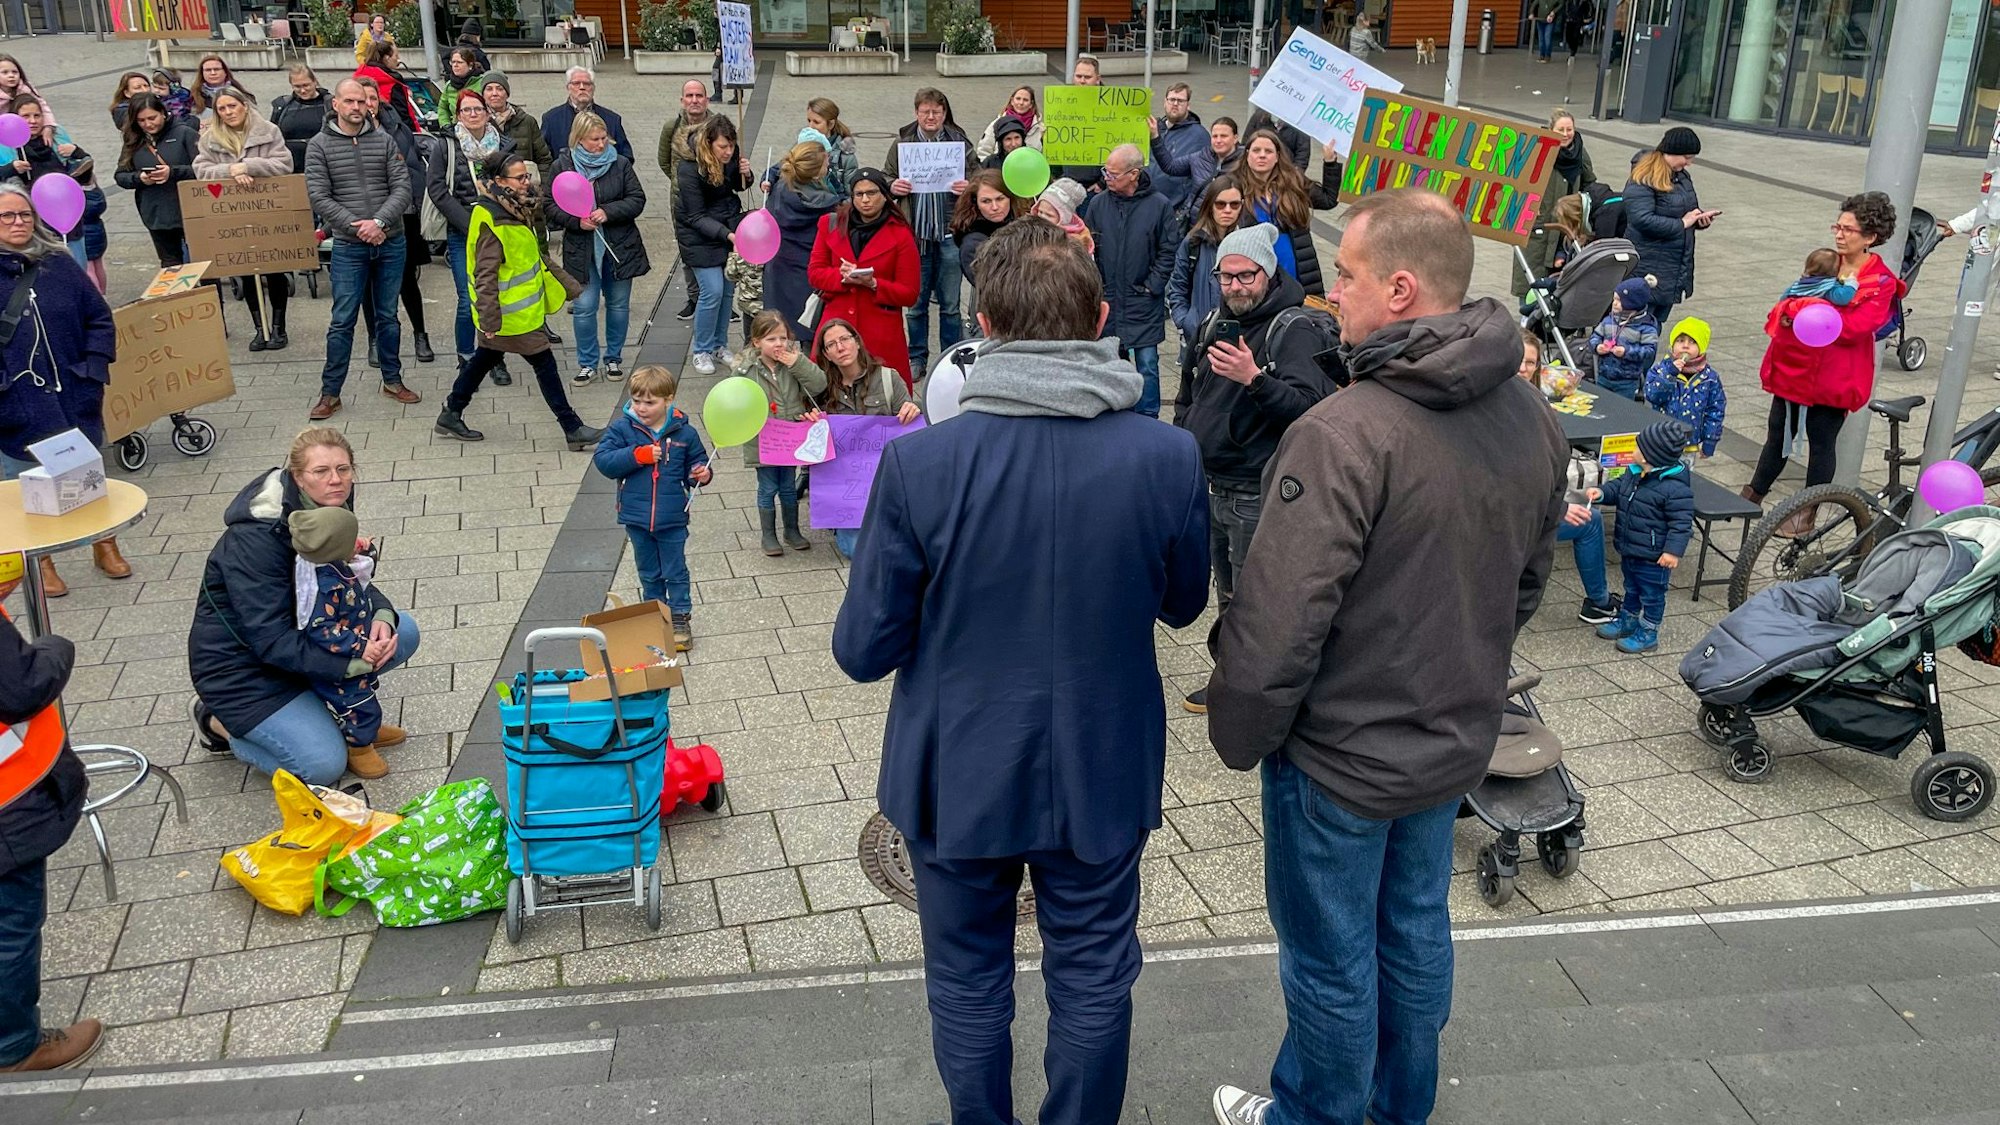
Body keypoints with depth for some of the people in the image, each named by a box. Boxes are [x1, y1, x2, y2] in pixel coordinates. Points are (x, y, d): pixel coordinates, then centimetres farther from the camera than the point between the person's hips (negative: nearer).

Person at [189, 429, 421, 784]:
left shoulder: (331, 508, -7)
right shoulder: (255, 538, -30)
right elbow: (271, 642, -31)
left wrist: (382, 616, -20)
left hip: (301, 631, 7)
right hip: (241, 664, -7)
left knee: (402, 631, -9)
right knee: (323, 765, -17)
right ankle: (216, 719, 6)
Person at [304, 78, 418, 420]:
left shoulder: (384, 141, 4)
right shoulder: (320, 145, -1)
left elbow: (402, 187, -3)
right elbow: (319, 197, -7)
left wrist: (379, 221, -16)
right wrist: (358, 227, -15)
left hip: (390, 242, 2)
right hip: (348, 246, -2)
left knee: (387, 316, 13)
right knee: (343, 320, 0)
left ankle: (392, 379, 26)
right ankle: (330, 392, 8)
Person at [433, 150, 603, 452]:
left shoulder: (519, 211, 8)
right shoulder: (491, 220, -21)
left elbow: (536, 256, 21)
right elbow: (485, 274, -25)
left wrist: (567, 284, 21)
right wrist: (489, 319, -28)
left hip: (524, 307, 10)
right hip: (511, 312, -10)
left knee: (486, 358, 20)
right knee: (544, 363, -3)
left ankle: (450, 417, 33)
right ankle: (573, 430, 5)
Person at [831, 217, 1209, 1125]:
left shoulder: (918, 462, -21)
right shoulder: (1168, 457, -16)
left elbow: (863, 649, -13)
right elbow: (1182, 603, 2)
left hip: (960, 776, -1)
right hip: (1103, 775, 1)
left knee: (968, 986, 20)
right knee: (1093, 983, 21)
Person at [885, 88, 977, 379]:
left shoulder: (960, 142, 3)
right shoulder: (902, 144, 6)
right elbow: (885, 178, 10)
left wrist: (968, 188, -17)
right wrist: (892, 188, -12)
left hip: (950, 232, -1)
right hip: (914, 232, 1)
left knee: (950, 303, 7)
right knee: (916, 302, 9)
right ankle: (917, 358, 22)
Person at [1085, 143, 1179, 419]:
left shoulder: (1159, 205, -6)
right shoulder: (1099, 205, 1)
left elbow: (1169, 251, -4)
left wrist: (1153, 285, -8)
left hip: (1144, 303, -3)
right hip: (1107, 299, 3)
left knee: (1147, 363, 1)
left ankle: (1147, 420, 12)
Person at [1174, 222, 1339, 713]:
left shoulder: (1292, 331, -14)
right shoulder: (1212, 324, 10)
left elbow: (1310, 405, -27)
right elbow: (1191, 395, 24)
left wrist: (1254, 378, -39)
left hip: (1257, 493, -8)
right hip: (1214, 485, 8)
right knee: (1228, 598, 20)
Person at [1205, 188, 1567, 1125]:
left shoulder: (1346, 434, -29)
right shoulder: (1533, 420, -4)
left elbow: (1277, 623, -27)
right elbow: (1527, 584, 9)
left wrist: (1239, 734, -9)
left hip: (1343, 754, -7)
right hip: (1456, 739, 7)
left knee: (1331, 960, 13)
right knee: (1416, 930, 25)